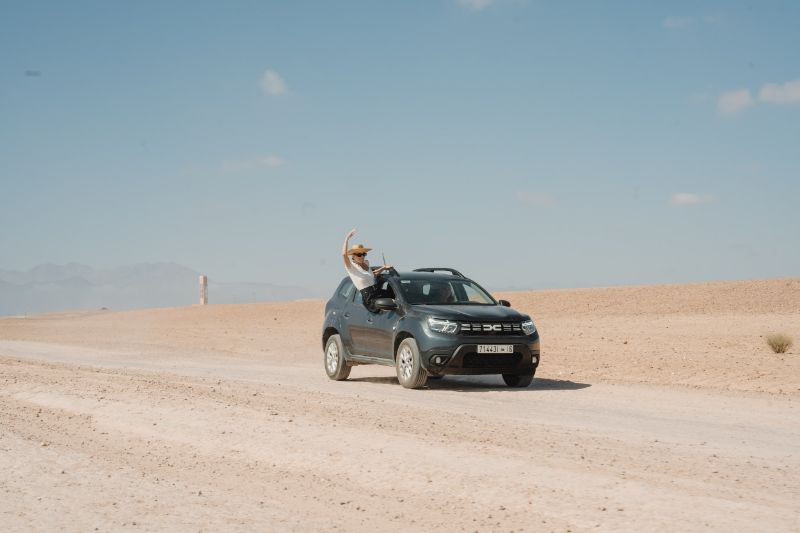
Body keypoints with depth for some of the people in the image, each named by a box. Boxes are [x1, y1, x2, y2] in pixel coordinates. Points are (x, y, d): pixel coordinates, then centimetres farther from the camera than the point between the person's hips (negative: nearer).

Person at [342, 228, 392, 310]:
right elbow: (344, 254, -25)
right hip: (369, 300, -8)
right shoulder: (351, 267, -7)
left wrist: (383, 268, 22)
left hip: (377, 293, 8)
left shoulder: (366, 263, 14)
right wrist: (347, 238, -19)